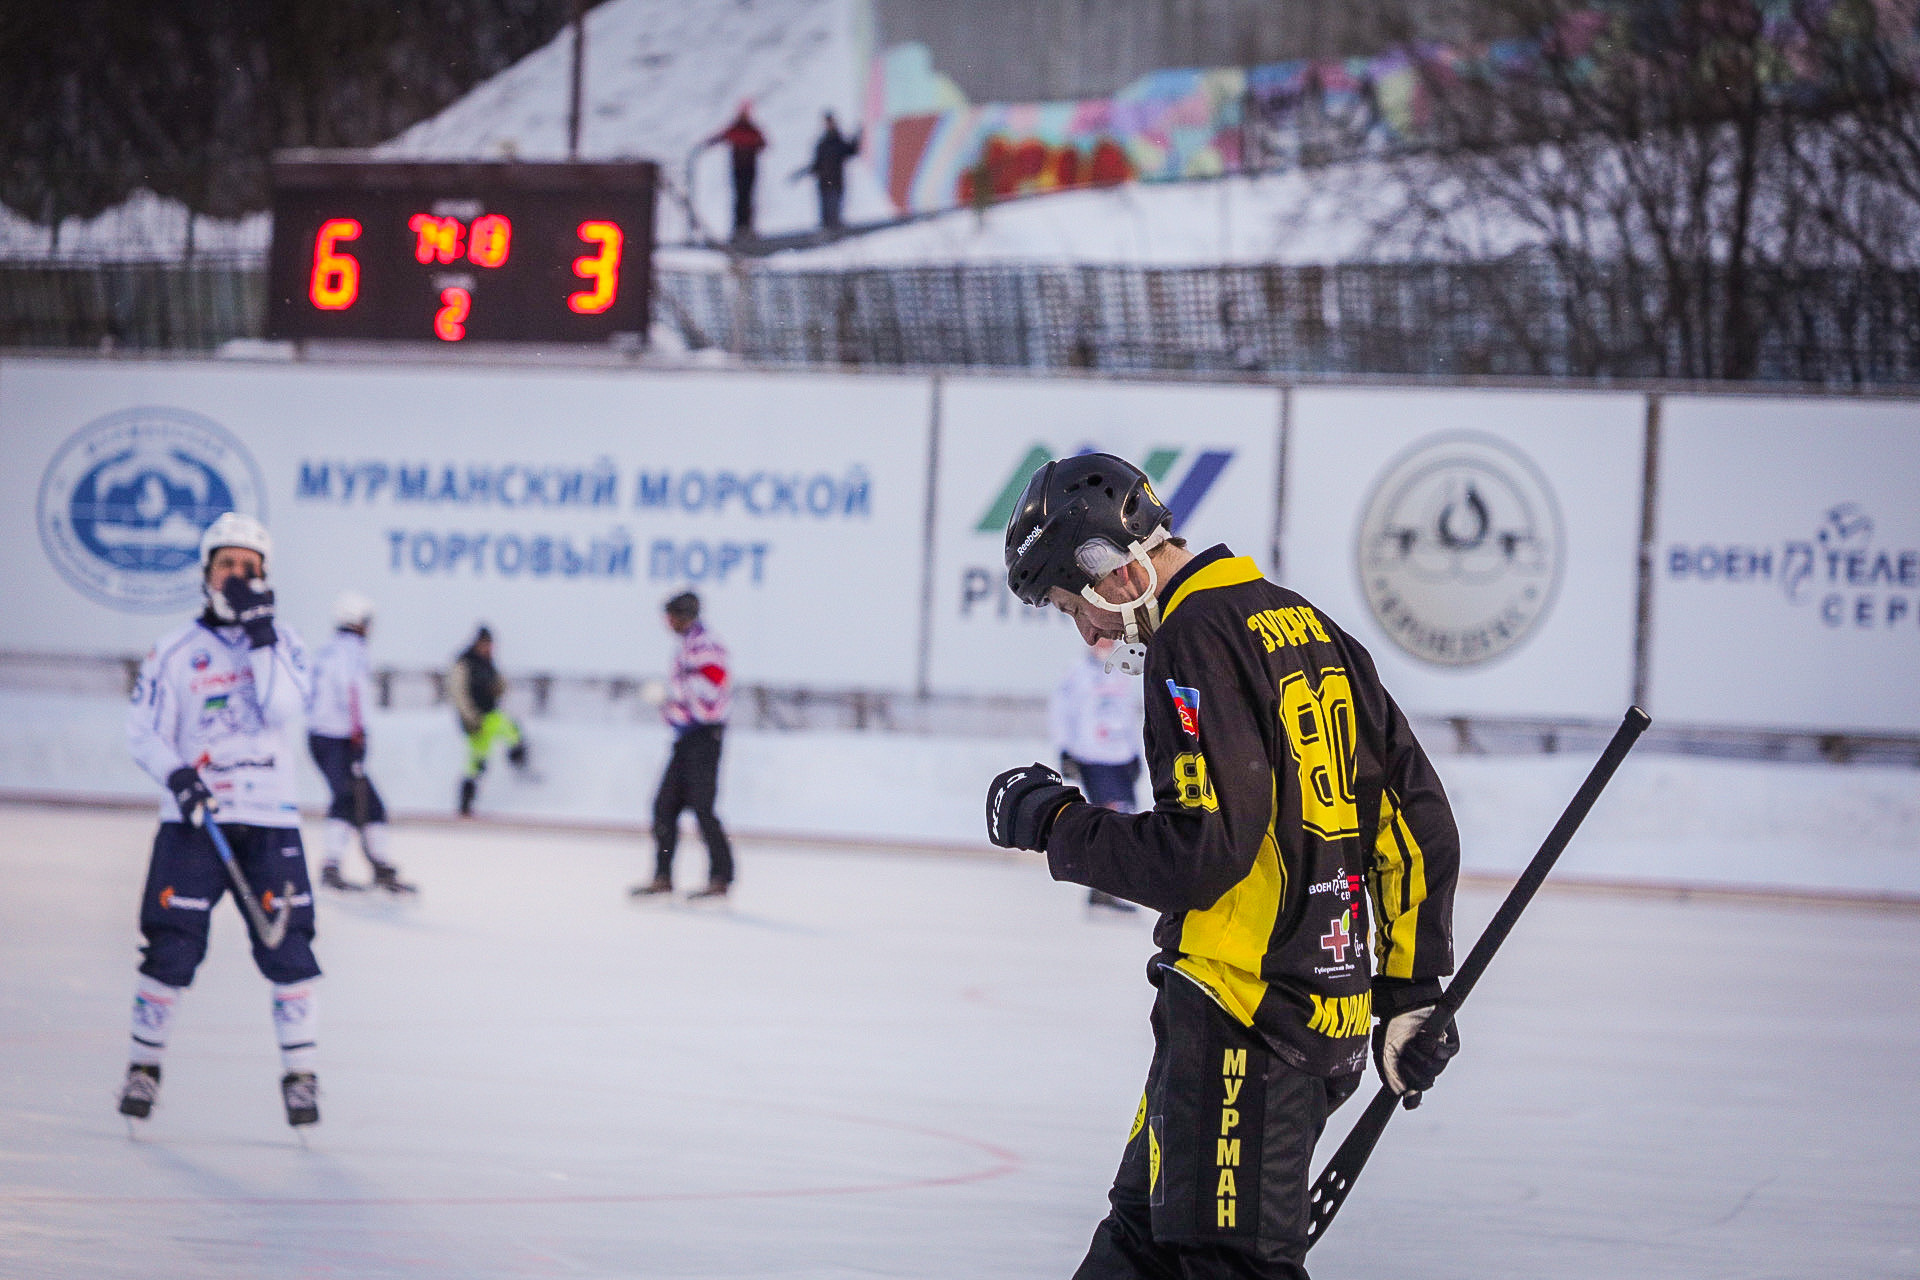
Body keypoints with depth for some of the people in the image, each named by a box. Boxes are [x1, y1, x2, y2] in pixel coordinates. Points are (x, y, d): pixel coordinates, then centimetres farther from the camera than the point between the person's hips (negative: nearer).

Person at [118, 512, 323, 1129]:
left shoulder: (281, 639, 6)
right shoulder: (176, 650, 3)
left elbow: (283, 711, -11)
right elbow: (142, 731, 2)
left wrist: (261, 636, -15)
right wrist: (177, 776, -15)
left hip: (269, 820, 1)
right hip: (194, 819, -1)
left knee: (288, 948, -5)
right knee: (172, 946, -6)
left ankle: (299, 1071, 6)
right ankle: (144, 1063, 12)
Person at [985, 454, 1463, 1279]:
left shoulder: (1197, 639, -13)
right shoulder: (1310, 629, 15)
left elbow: (1202, 854, -21)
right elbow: (1415, 816, 16)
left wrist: (1056, 823, -6)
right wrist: (1412, 989, 18)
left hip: (1248, 1015, -10)